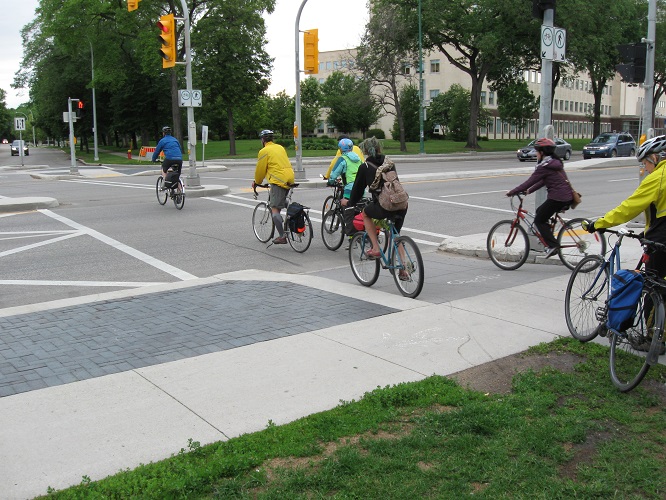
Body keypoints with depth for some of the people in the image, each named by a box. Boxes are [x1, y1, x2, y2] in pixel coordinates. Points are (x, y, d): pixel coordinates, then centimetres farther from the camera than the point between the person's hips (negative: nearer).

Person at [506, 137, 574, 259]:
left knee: (539, 220, 3)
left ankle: (552, 245, -4)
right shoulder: (555, 162, 17)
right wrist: (529, 190, 24)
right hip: (567, 196, 10)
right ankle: (550, 243, 22)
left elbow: (529, 182, -12)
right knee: (540, 212, 23)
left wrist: (511, 192, -4)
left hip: (557, 197, -10)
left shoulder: (544, 167, -13)